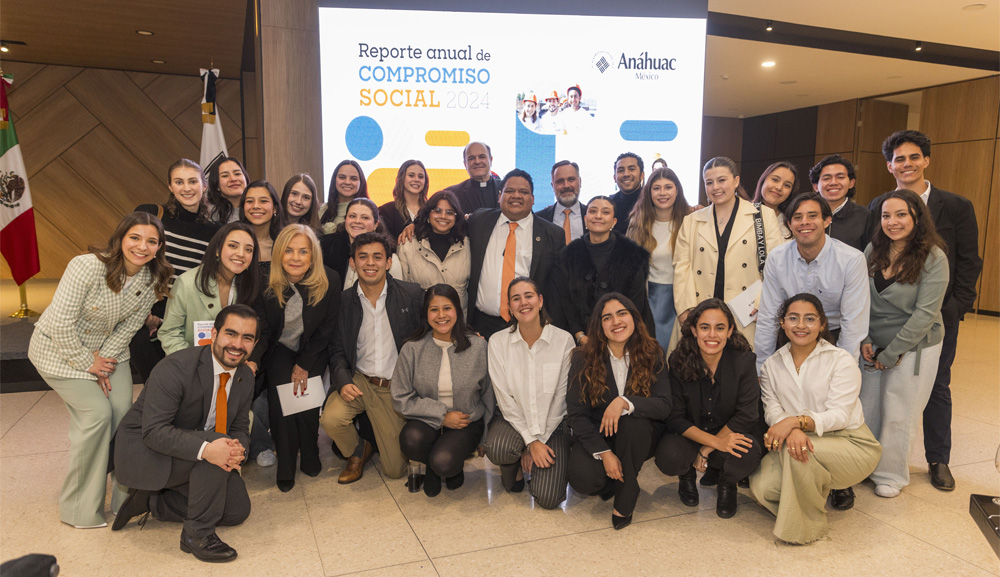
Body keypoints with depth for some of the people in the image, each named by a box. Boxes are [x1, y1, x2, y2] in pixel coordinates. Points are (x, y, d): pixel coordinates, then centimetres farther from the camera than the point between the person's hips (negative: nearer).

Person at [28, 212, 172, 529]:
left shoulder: (152, 280, -13)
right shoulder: (87, 267, -30)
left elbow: (129, 326, -4)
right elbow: (60, 324, -27)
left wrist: (103, 359, -13)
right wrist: (87, 364, -18)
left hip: (108, 349, 5)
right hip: (60, 349, -5)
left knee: (122, 411, -8)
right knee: (97, 412, -15)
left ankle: (126, 497, 10)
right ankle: (80, 508, 3)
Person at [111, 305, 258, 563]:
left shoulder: (245, 377, -4)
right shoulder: (174, 369, -26)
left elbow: (240, 428, 2)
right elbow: (154, 431, -30)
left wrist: (238, 451, -24)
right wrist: (205, 449, -45)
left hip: (190, 455, 8)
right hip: (143, 450, -7)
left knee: (238, 510, 2)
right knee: (217, 441, -32)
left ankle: (150, 501, 14)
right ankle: (197, 533, -16)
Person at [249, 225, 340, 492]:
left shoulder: (329, 281, -16)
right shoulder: (266, 283, -16)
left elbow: (327, 329, -7)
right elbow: (262, 330, -12)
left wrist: (305, 364, -10)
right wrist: (252, 360, -31)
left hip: (313, 351, 0)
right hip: (280, 349, 0)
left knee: (304, 395, -19)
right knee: (281, 395, -21)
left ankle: (310, 457, 9)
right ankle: (285, 466, -1)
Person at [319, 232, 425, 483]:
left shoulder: (413, 294, -7)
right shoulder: (344, 300, -1)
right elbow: (337, 349, 5)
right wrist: (343, 382, -13)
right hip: (359, 380, 2)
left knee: (395, 469, -1)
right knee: (331, 419, -28)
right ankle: (358, 452, 8)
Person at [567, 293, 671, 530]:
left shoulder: (652, 354, -9)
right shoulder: (583, 359, -10)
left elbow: (664, 406, -17)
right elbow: (576, 414, -11)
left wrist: (624, 402, -35)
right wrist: (604, 453, -21)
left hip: (639, 435, 0)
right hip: (596, 435, 0)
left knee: (632, 422, -35)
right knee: (583, 480, -28)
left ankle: (624, 502, -12)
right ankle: (627, 479, 10)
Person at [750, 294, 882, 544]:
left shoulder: (841, 361, -6)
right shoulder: (772, 365, 8)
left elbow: (839, 415, -15)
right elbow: (772, 409, -5)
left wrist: (796, 421, -31)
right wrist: (793, 431, -29)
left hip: (850, 445, -4)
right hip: (804, 443, 4)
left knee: (792, 452, -35)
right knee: (761, 487, -21)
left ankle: (808, 526, -10)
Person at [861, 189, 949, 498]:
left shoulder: (933, 258, -14)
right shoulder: (873, 251, -1)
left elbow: (925, 313, -16)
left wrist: (892, 353, -14)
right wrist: (864, 340, -7)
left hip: (913, 347, -4)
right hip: (874, 345, 4)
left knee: (898, 414, 6)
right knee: (867, 407, 8)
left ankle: (890, 474, 25)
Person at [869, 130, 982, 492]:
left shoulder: (957, 207, -1)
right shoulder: (878, 208, 1)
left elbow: (969, 263, 1)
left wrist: (957, 308, -8)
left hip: (939, 315, 0)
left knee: (937, 387, 11)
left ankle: (938, 460, 26)